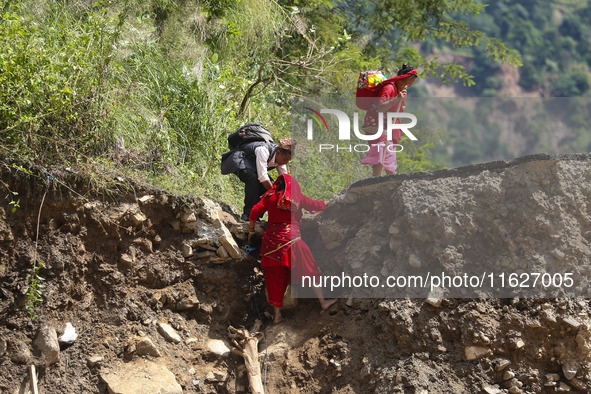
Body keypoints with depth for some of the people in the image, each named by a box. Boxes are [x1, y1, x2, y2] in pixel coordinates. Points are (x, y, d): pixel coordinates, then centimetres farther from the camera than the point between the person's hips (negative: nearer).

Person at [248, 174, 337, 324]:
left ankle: (277, 314, 7)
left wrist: (251, 230, 11)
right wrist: (326, 204, 38)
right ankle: (322, 301, 8)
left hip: (272, 238, 2)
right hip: (291, 237, -2)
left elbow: (255, 211, 0)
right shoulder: (297, 197, 8)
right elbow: (314, 205, 18)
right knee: (309, 269, 8)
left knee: (275, 278, 6)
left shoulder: (270, 197, 9)